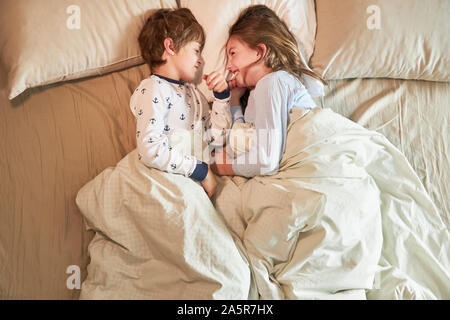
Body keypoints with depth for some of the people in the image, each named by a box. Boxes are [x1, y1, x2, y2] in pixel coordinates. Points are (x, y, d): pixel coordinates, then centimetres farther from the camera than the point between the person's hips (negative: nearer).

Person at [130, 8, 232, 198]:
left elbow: (217, 138, 17)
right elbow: (150, 150, -19)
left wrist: (222, 95, 7)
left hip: (196, 180, 7)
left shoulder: (192, 92, 22)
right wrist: (201, 171, -13)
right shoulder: (152, 90, -6)